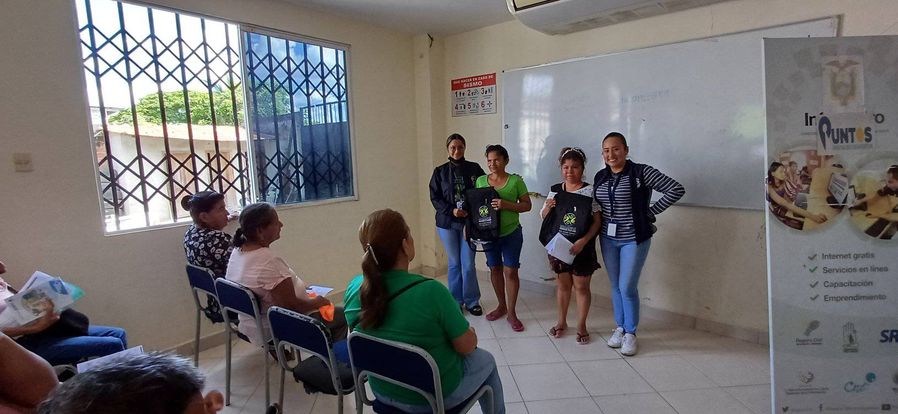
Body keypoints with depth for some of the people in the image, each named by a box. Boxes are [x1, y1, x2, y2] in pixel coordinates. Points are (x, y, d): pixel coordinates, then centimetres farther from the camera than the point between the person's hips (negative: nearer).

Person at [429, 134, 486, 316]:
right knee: (454, 263, 9)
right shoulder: (440, 172, 3)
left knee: (468, 264, -1)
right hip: (447, 222, 1)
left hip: (469, 222, -1)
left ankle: (472, 301, 18)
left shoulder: (474, 169, 2)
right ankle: (456, 301, 23)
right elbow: (435, 198, 2)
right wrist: (451, 210, -13)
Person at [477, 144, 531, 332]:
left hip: (511, 233, -3)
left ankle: (512, 313, 11)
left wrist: (506, 205, -22)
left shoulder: (516, 180, -5)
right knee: (495, 269, 13)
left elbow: (527, 205, -5)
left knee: (510, 271, -2)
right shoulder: (480, 181, 5)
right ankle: (501, 305, 31)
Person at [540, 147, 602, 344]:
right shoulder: (555, 190, 3)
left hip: (582, 247, -3)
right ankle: (561, 321, 32)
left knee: (581, 286, 8)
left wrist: (583, 241, -25)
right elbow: (544, 217, 8)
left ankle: (581, 326, 24)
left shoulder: (590, 191, -8)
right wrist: (547, 207, -15)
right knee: (562, 284, 16)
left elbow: (597, 221, -12)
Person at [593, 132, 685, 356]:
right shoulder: (600, 176, 4)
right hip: (608, 239, 5)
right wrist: (600, 227, 2)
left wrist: (650, 212, -12)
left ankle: (630, 333, 18)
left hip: (634, 240, -5)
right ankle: (619, 327, 30)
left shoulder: (641, 172, -12)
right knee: (616, 286, 14)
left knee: (628, 288, -2)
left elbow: (677, 189, -14)